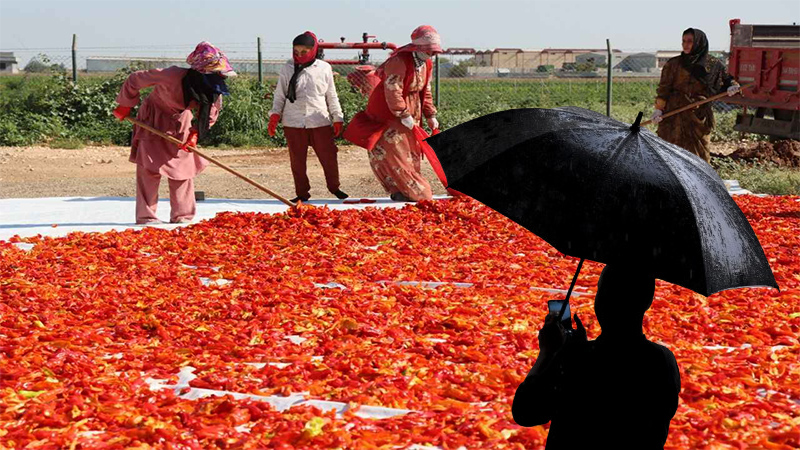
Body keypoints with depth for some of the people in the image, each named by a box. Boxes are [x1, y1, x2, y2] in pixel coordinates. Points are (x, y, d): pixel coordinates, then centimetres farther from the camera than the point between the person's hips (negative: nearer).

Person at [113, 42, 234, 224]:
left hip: (180, 121, 5)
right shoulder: (172, 75, -36)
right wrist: (125, 106, -10)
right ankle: (145, 215, 0)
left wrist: (195, 134, -20)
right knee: (150, 167, -6)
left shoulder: (214, 92, -22)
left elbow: (210, 114, -4)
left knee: (184, 166, 2)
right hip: (154, 119, -4)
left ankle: (182, 215, 10)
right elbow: (135, 79, -24)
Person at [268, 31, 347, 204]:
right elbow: (279, 94, 9)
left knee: (328, 156, 2)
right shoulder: (288, 69, 4)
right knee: (297, 160, 5)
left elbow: (332, 96, 11)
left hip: (320, 122, 0)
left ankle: (334, 188, 22)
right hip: (293, 123, 0)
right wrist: (275, 115, -4)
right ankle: (302, 193, 17)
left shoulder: (324, 68, 5)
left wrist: (338, 118, 11)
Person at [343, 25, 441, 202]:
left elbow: (425, 92, 17)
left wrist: (430, 116, 9)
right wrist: (404, 115, -25)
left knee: (411, 153, 11)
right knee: (395, 154, -8)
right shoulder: (399, 61, -22)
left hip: (411, 116, 9)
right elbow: (393, 92, -27)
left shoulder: (426, 64, 7)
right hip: (388, 115, -9)